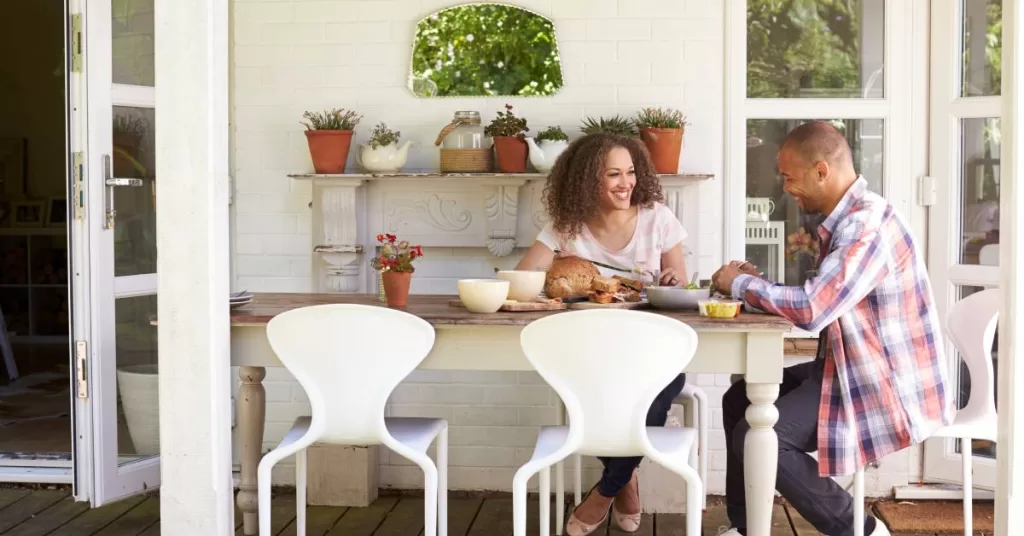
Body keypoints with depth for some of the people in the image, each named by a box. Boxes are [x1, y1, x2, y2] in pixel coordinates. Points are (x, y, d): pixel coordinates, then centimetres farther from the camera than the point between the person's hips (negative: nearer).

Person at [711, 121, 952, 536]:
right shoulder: (847, 218, 10)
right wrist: (757, 285, 0)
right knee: (740, 400, 14)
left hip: (887, 387, -11)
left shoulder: (867, 223, -22)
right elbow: (822, 304, 13)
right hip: (855, 370, 11)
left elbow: (813, 309, -31)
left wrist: (741, 284, -15)